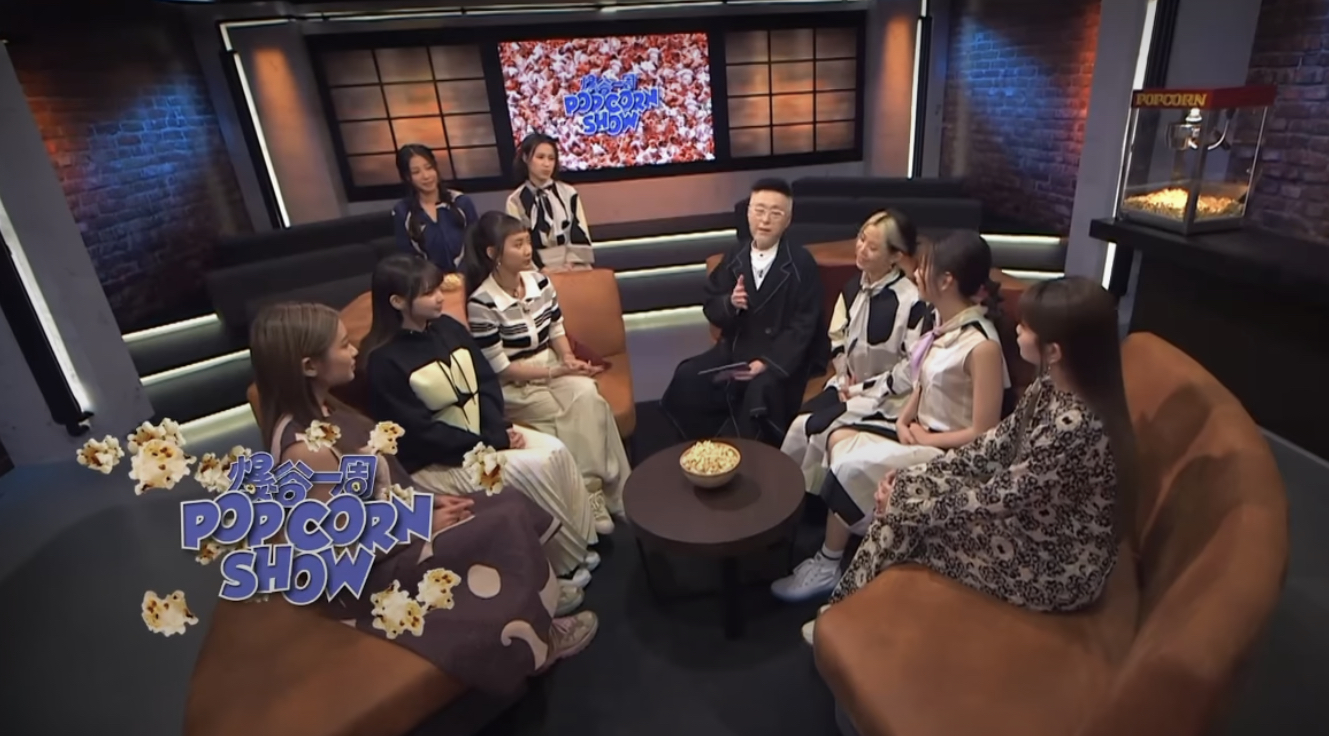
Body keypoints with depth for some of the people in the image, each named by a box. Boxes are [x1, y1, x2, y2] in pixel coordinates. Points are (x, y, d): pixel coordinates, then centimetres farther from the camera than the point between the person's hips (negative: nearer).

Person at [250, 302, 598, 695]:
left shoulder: (320, 409, -1)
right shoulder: (307, 449, -31)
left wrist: (429, 499, 1)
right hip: (371, 571, -9)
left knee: (511, 505, 1)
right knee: (504, 528, -12)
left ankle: (539, 592, 21)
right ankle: (536, 639, 10)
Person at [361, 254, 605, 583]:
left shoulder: (448, 328, 3)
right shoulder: (384, 362, -17)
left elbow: (486, 381, 4)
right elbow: (421, 433, -19)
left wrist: (499, 429, -14)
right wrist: (493, 443, -20)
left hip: (484, 433, 7)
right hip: (435, 461, -7)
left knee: (556, 451, -14)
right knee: (532, 471, -24)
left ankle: (581, 541, 0)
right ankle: (569, 559, -4)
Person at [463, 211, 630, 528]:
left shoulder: (540, 281, 0)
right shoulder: (481, 304, -17)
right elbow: (500, 369, -15)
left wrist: (568, 358, -12)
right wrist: (556, 372, -18)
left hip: (554, 367, 5)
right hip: (514, 386, -5)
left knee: (587, 395, -25)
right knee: (581, 416, -23)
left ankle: (593, 491, -14)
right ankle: (597, 492, -5)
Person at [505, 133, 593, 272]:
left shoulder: (568, 193, 10)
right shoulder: (515, 201, 5)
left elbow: (580, 234, 5)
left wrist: (570, 263, -9)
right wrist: (541, 269, -13)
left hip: (574, 267, 2)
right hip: (539, 270, -2)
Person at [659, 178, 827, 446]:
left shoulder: (801, 263, -7)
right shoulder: (734, 257, 6)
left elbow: (803, 325, -12)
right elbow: (711, 309, 8)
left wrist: (767, 362, -24)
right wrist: (729, 303, -17)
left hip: (783, 356, -4)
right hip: (736, 348, 5)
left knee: (761, 391, -33)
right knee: (686, 379, -15)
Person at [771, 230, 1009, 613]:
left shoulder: (981, 346, -24)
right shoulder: (945, 325, 2)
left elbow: (983, 434, -22)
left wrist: (925, 440, -14)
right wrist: (903, 420, -4)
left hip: (949, 452, -8)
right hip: (919, 428, 8)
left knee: (851, 466, -19)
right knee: (839, 440, -8)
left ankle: (828, 566, 2)